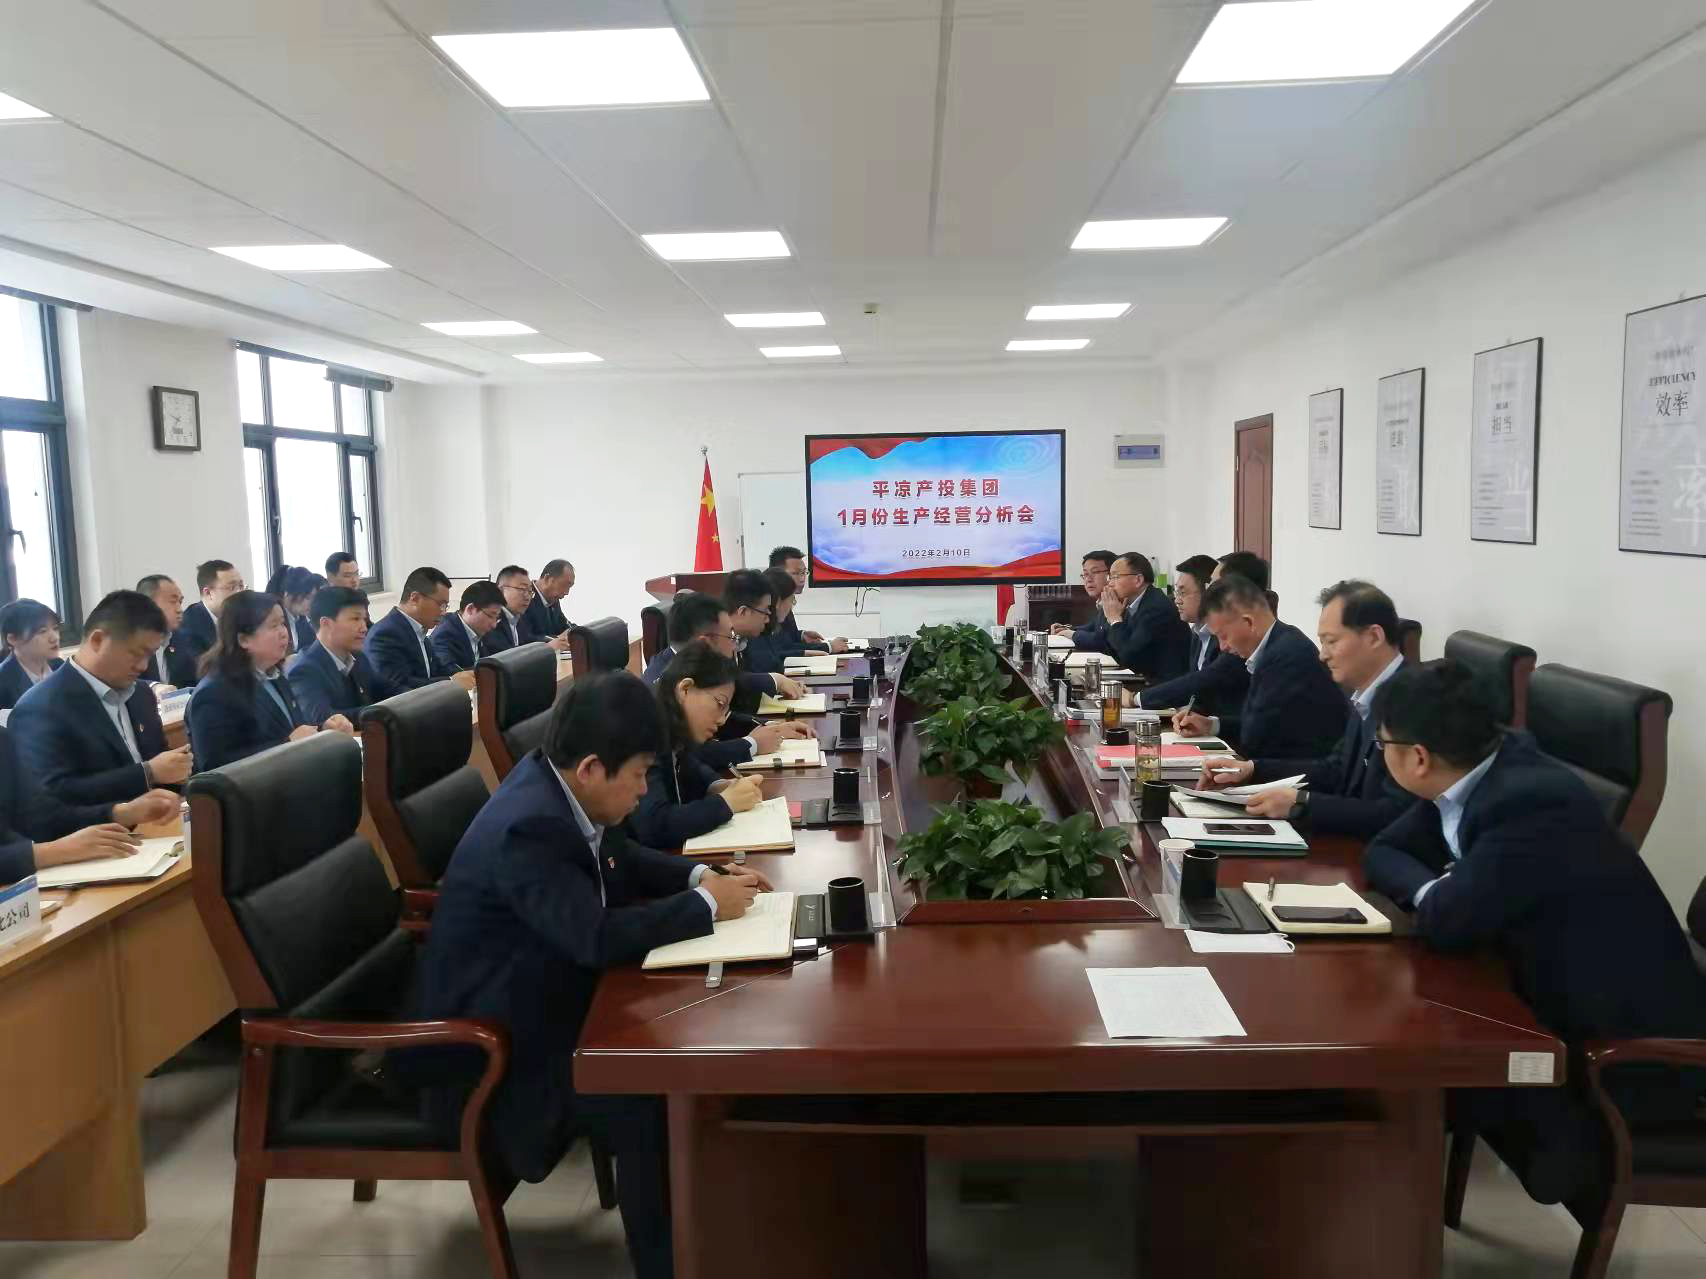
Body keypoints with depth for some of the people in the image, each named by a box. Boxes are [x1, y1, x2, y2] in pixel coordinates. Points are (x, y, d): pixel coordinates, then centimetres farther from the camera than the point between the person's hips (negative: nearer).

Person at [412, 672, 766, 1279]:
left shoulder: (558, 783, -4)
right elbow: (596, 936, -38)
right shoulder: (528, 826, -32)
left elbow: (623, 863, 13)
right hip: (493, 1043, -9)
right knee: (655, 1105, -22)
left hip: (545, 997, 9)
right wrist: (706, 905, -25)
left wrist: (700, 877, -3)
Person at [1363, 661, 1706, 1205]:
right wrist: (1439, 889, -14)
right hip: (1561, 1002, 8)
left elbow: (1448, 922, -30)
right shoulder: (1478, 773, -4)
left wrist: (1426, 890, -9)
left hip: (1632, 1049, -8)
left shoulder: (1534, 802, -29)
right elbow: (1383, 852, 5)